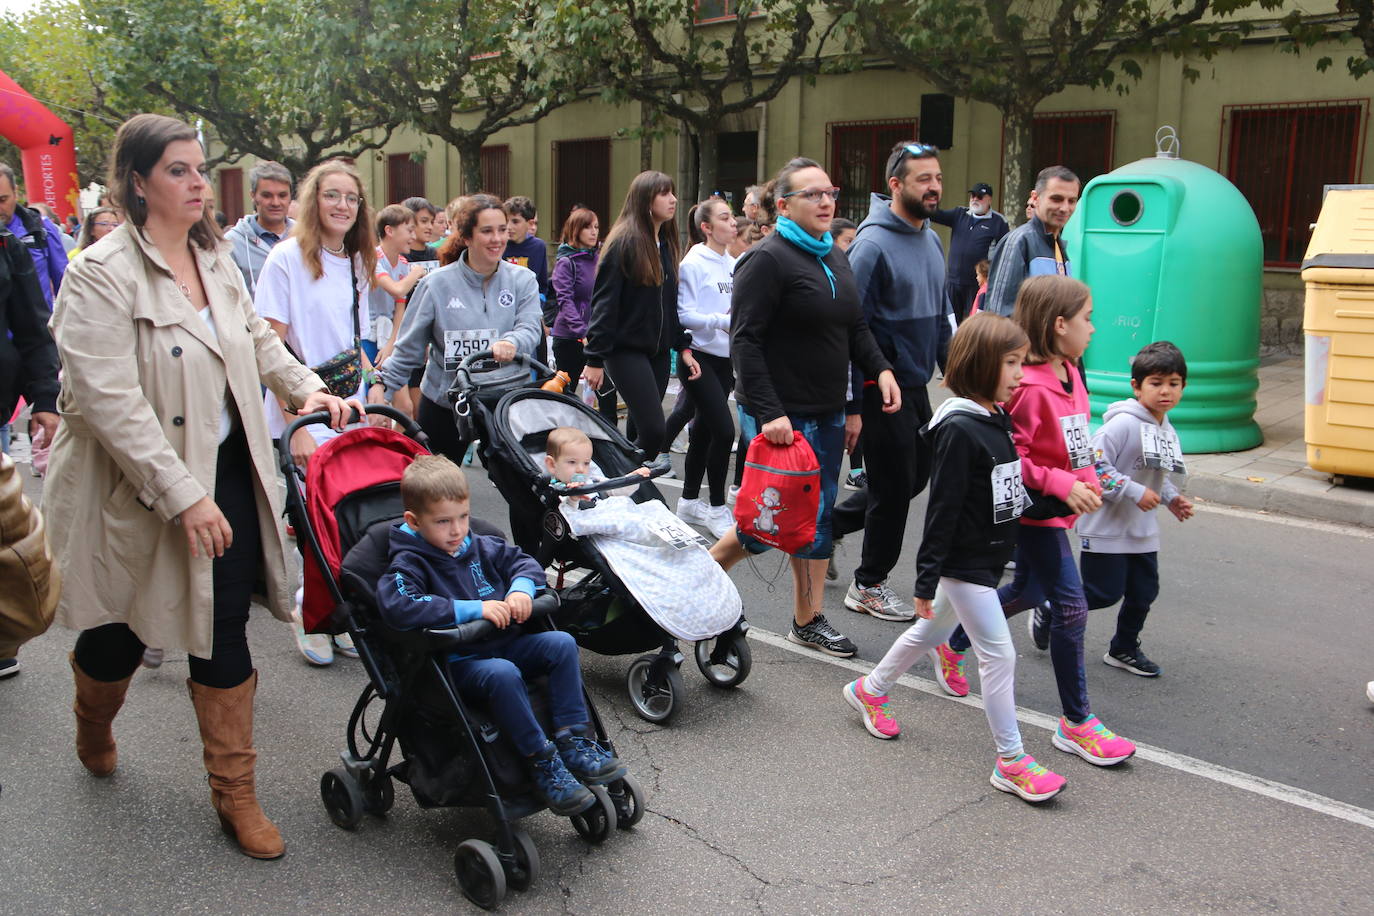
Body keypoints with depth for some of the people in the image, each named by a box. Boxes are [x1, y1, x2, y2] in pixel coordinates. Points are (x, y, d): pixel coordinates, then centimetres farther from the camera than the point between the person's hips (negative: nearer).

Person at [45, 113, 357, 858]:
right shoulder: (102, 275, -17)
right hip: (138, 489, -5)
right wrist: (183, 495, -26)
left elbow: (255, 336, 23)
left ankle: (234, 792, 19)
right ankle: (93, 728, 50)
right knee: (123, 629, 14)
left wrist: (304, 386, 8)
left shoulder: (215, 258, 6)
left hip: (226, 468, 5)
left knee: (223, 629, 6)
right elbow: (110, 401, -24)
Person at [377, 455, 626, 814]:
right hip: (454, 663, -7)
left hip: (503, 645, 7)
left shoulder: (478, 547, 10)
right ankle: (542, 763, -23)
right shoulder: (409, 564, -12)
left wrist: (521, 589, -8)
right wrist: (472, 609, -30)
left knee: (561, 643, -11)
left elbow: (523, 560, 19)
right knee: (502, 673, -35)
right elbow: (397, 607, -31)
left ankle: (573, 741, -8)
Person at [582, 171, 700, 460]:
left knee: (642, 428, 7)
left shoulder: (666, 244, 14)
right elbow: (604, 303, -12)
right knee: (654, 429, -15)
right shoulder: (623, 243, -10)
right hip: (626, 349, -7)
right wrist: (595, 358, -15)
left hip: (658, 350, 8)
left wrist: (683, 347, 14)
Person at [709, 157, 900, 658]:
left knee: (819, 513, 10)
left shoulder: (835, 258, 14)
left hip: (828, 412, 8)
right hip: (781, 416, -8)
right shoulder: (768, 259, -12)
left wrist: (879, 368, 1)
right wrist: (768, 412, -25)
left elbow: (856, 326, 20)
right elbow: (745, 340, -18)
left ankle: (808, 620, 20)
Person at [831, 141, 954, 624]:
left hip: (917, 385, 8)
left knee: (916, 475, 17)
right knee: (894, 487, 2)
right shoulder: (873, 245, -17)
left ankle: (829, 521, 33)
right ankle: (869, 585, 21)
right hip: (883, 389, -8)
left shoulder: (932, 240, 9)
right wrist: (852, 406, -20)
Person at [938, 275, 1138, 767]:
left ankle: (954, 643, 44)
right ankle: (1076, 723, 6)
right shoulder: (1027, 387, -24)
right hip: (1036, 512, -10)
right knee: (1071, 606, -6)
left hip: (1061, 507, 10)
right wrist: (1062, 485, -25)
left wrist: (1090, 481, 13)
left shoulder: (1069, 374, 6)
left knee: (1027, 591, 23)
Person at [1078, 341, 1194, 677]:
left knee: (1144, 593, 13)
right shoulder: (1123, 423, -20)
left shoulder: (1168, 431, 8)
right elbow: (1095, 466, -24)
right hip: (1106, 526, -8)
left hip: (1142, 528, 8)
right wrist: (1134, 492, -24)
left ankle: (1124, 649, 32)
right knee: (1105, 593, -2)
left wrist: (1171, 498, 5)